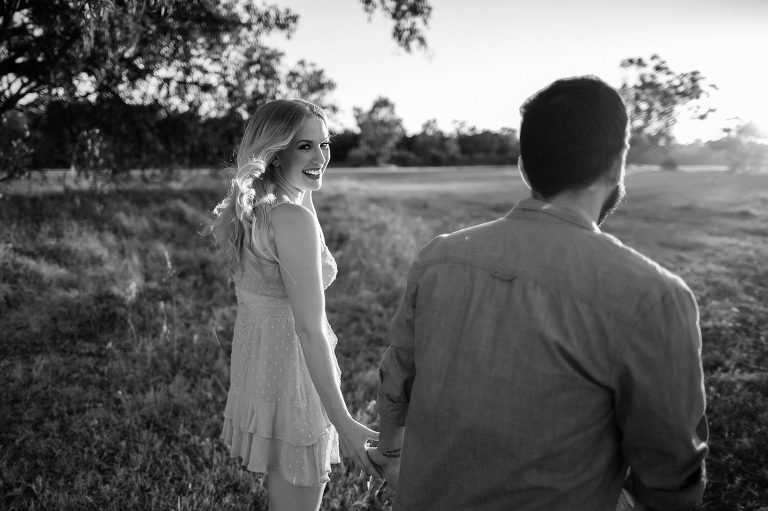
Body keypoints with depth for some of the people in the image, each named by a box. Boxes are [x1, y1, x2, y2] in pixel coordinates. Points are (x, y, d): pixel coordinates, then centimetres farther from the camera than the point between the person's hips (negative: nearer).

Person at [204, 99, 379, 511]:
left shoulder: (249, 210, 5)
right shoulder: (295, 218, -23)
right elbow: (309, 329, -25)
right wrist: (344, 423, -22)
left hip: (255, 368, 9)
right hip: (291, 375, -9)